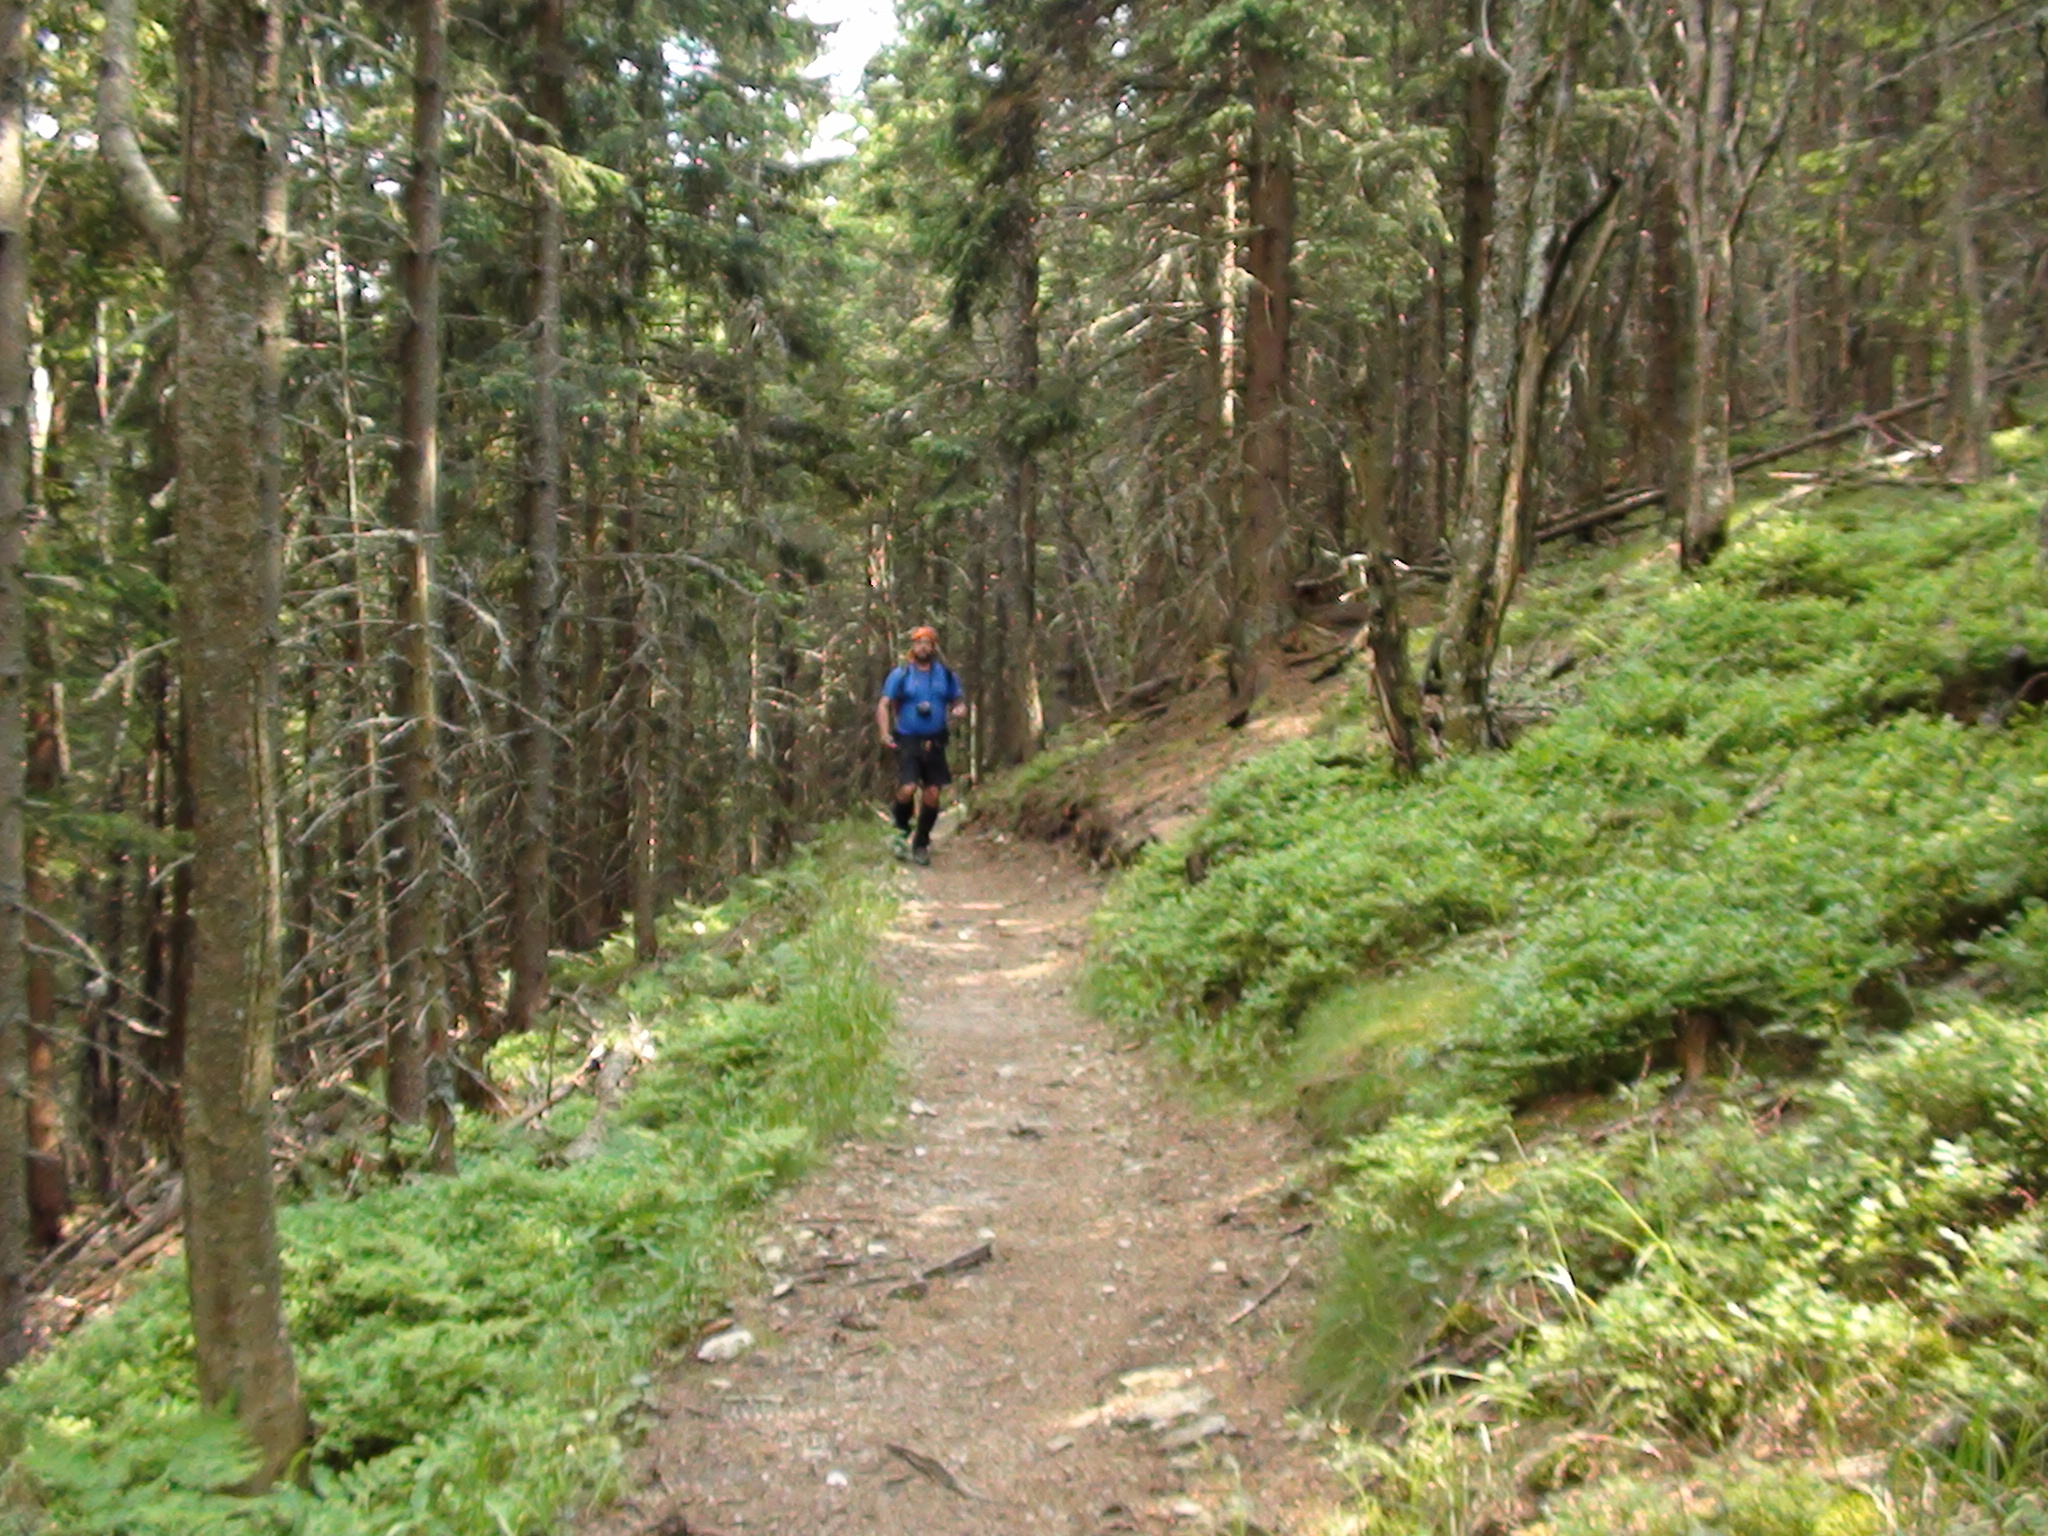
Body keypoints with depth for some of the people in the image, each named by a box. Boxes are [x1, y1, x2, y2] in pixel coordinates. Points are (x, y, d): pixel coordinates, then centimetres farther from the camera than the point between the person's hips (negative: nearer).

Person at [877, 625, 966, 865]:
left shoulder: (947, 675, 8)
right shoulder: (900, 674, 1)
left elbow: (959, 702, 13)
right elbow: (883, 704, -2)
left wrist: (960, 711, -12)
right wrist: (885, 733, -18)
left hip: (934, 743, 3)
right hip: (907, 741, -3)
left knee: (932, 795, 0)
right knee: (908, 789, -19)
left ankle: (921, 843, 18)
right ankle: (902, 829, 9)